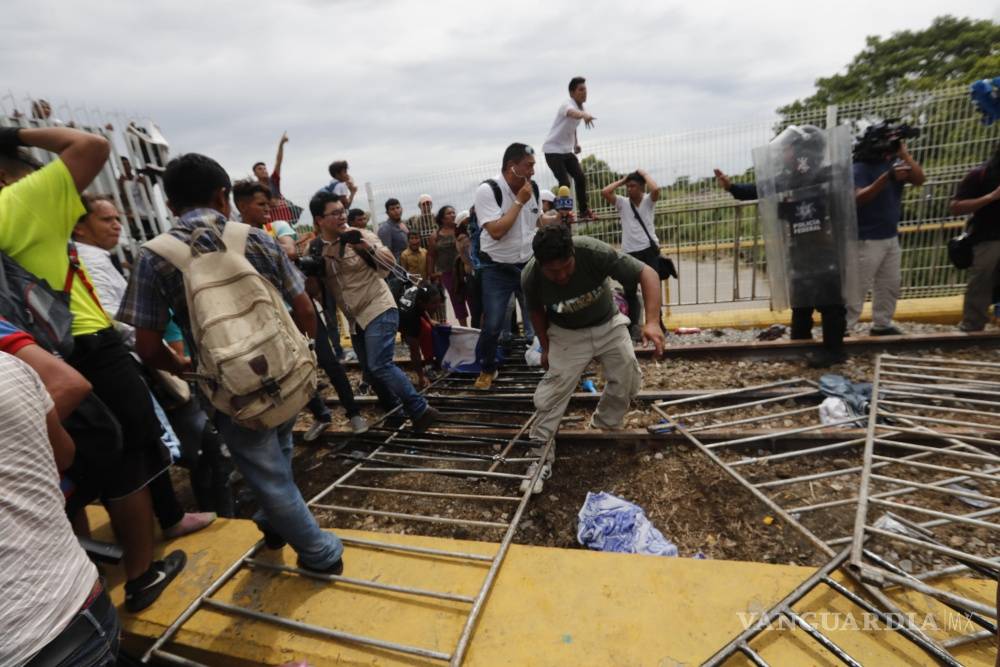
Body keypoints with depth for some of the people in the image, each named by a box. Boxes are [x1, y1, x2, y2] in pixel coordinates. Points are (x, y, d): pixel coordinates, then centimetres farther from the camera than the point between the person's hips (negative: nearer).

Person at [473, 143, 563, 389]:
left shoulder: (532, 188, 2)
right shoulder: (488, 190, -16)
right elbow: (496, 231, -26)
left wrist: (558, 218, 0)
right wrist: (520, 201, -21)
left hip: (529, 264, 5)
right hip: (497, 269, -5)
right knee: (492, 325, -3)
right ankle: (487, 370, 21)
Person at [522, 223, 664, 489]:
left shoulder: (594, 251, -34)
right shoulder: (530, 278, -27)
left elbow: (647, 273, -30)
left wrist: (652, 321, -41)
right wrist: (545, 346, 1)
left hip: (609, 325, 1)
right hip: (567, 334, -1)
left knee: (628, 380, -2)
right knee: (554, 388, -10)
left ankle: (604, 428, 24)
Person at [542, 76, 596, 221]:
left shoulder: (581, 107, 9)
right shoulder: (567, 104, -19)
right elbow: (573, 113, -46)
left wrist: (576, 143, 16)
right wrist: (584, 115, -67)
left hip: (567, 150, 8)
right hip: (553, 150, -8)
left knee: (580, 178, 0)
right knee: (565, 183, -16)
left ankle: (584, 211, 10)